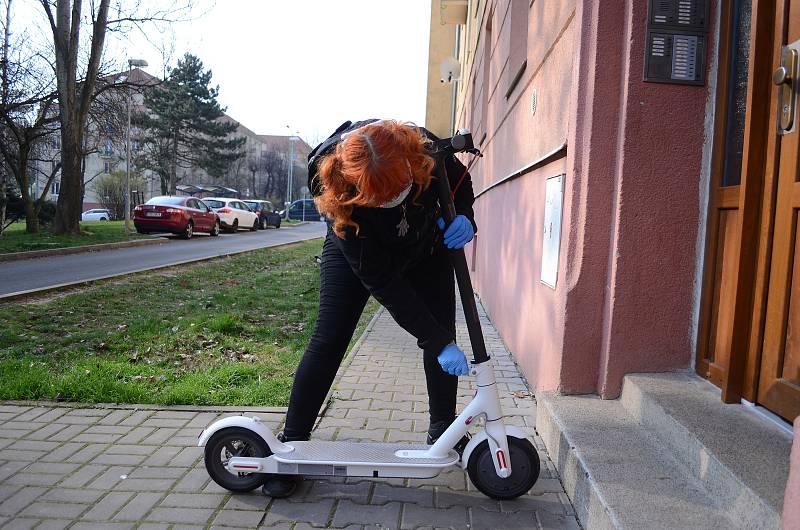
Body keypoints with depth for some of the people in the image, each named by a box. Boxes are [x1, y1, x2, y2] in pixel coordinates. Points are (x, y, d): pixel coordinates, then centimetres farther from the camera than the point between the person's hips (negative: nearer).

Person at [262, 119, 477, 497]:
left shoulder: (424, 149, -34)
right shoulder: (337, 198, -40)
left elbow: (460, 181, -9)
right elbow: (383, 283, -36)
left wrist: (463, 217, -31)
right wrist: (437, 342, -35)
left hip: (425, 248, 3)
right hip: (357, 254, -3)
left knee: (442, 334, -1)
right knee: (328, 340, -10)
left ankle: (443, 429, 20)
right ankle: (291, 441, 4)